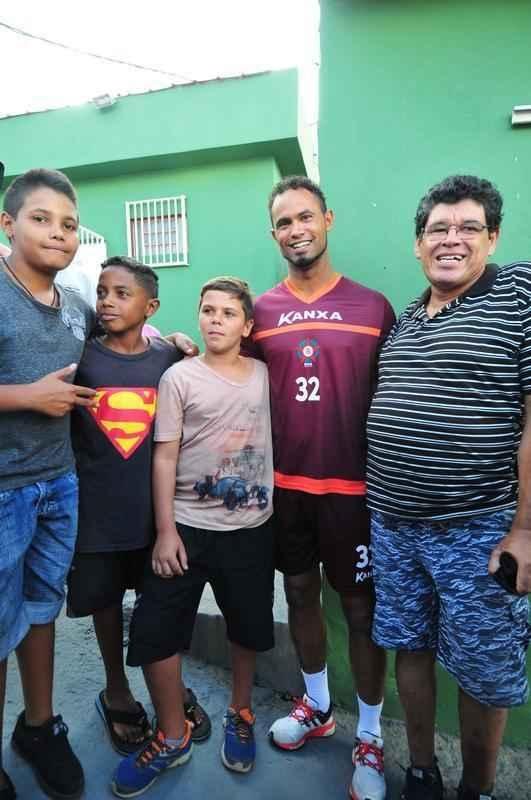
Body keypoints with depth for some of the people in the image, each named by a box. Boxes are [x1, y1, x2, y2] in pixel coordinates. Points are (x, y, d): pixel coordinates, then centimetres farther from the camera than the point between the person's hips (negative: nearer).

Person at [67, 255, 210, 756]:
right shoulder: (81, 356, -5)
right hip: (97, 506, 0)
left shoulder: (171, 358, -2)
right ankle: (117, 694, 40)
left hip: (157, 502, 1)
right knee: (105, 598, 16)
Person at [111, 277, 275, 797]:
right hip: (188, 525, -2)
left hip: (251, 528, 2)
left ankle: (239, 716, 42)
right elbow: (164, 457, -7)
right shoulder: (179, 377, -5)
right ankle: (172, 738, 27)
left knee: (248, 627, 15)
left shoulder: (265, 375, 2)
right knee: (154, 631, 1)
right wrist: (165, 531, -10)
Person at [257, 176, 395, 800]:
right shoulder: (260, 311, 3)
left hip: (353, 487, -2)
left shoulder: (373, 306, -3)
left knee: (361, 608, 10)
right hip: (284, 486, 3)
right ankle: (317, 706, 42)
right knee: (300, 593, 18)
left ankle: (370, 736, 33)